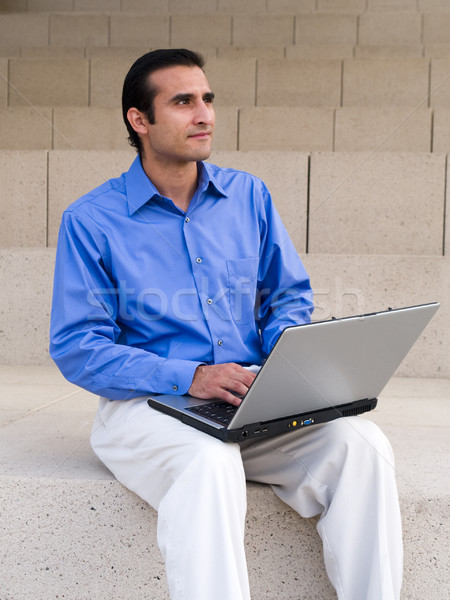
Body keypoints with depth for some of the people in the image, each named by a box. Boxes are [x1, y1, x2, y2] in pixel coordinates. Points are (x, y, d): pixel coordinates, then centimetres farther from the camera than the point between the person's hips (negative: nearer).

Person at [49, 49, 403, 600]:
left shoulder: (248, 195, 11)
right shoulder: (91, 220, -1)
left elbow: (290, 296, 17)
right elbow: (75, 347, -5)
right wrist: (188, 377, -18)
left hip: (258, 403, 4)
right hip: (146, 406, -3)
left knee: (361, 443, -22)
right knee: (211, 464, -37)